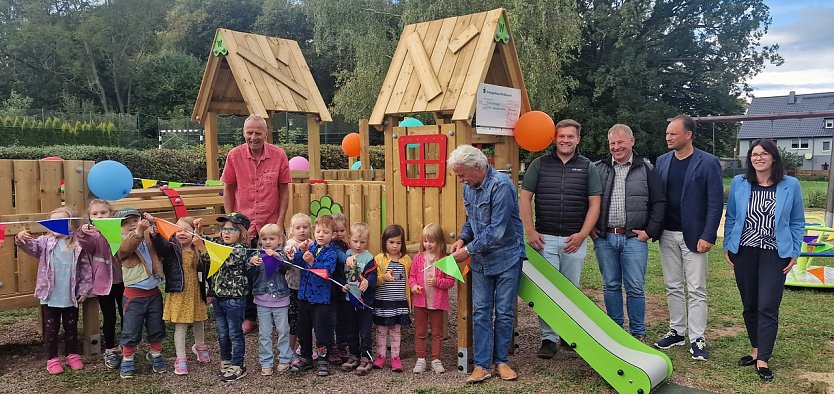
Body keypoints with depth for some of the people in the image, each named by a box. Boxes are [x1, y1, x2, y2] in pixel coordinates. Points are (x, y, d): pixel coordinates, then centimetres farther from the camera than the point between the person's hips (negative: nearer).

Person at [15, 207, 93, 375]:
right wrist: (21, 239, -40)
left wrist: (84, 290, -3)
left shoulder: (78, 245, -4)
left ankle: (72, 355, 30)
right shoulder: (46, 242, -1)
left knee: (71, 328, 14)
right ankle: (52, 359, 21)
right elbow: (31, 246, -19)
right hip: (50, 296, 0)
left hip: (71, 296, 0)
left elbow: (86, 269, -1)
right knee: (51, 329, 9)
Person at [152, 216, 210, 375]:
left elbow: (207, 267, -11)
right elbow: (160, 244, -28)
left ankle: (199, 346, 46)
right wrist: (156, 231, -46)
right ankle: (180, 359, 12)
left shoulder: (199, 249, -1)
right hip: (179, 294, -3)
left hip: (196, 293, 4)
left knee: (199, 322, 21)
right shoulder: (172, 248, -8)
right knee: (180, 327, 1)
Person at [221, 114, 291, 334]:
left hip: (271, 225, -1)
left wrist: (280, 221, -4)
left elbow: (284, 190, 0)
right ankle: (249, 317, 24)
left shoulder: (279, 156, -6)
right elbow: (228, 190, 3)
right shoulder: (234, 156, -5)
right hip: (243, 225, 1)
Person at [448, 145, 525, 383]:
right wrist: (463, 239, -1)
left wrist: (469, 250, -19)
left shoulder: (500, 185, -22)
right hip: (481, 260, 6)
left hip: (506, 258, -6)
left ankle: (501, 361, 18)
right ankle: (482, 365, 8)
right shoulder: (468, 187, 3)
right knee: (480, 312, 4)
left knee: (504, 312, 5)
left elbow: (496, 231, -25)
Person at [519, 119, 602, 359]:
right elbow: (525, 198, 3)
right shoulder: (539, 164, 4)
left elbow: (594, 204, 3)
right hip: (545, 238, 0)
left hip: (575, 240, 1)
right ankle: (549, 338, 6)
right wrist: (530, 231, -5)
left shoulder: (587, 167, 5)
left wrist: (582, 234, -7)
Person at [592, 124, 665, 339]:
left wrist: (650, 231, -3)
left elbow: (659, 202, 3)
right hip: (604, 238, 2)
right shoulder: (598, 169, 7)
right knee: (611, 286, 10)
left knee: (635, 288, 1)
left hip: (634, 238, -2)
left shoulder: (646, 169, 3)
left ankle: (638, 334, 14)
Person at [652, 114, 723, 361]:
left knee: (696, 290, 0)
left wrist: (708, 236, -14)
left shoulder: (708, 163, -7)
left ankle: (697, 339, 7)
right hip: (667, 234, 5)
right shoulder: (662, 161, 7)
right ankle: (676, 331, 24)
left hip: (693, 236, -5)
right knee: (672, 287, 12)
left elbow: (716, 202, -9)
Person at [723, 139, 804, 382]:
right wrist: (727, 247, 5)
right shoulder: (739, 183, 2)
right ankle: (756, 350, 24)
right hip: (744, 252, 2)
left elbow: (797, 222, 5)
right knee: (749, 305, 10)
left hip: (774, 254, -2)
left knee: (767, 307, -7)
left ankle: (763, 360, -1)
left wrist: (794, 253, 1)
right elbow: (730, 218, 9)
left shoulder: (790, 185, -1)